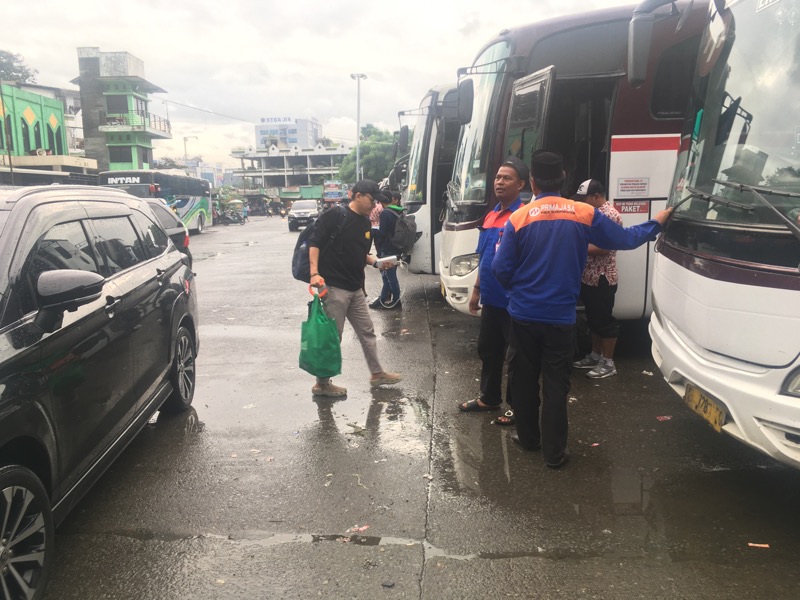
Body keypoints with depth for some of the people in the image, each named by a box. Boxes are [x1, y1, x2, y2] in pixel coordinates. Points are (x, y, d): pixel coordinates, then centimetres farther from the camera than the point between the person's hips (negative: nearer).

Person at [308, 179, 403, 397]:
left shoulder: (365, 222, 12)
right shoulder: (335, 216, -12)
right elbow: (314, 243, -16)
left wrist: (376, 263, 4)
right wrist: (314, 273, -26)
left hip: (355, 289, 8)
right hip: (333, 287, -8)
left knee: (367, 332, 16)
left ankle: (377, 373, 30)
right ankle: (322, 383, 12)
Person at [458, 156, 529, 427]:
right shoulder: (490, 216, 11)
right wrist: (476, 289, 18)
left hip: (513, 300, -8)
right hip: (491, 298, 9)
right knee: (488, 349, 19)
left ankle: (517, 406, 18)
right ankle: (489, 398, 35)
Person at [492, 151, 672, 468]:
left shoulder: (519, 218, -8)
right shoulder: (585, 214, -4)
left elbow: (501, 269, -7)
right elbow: (625, 239, 5)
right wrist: (656, 223, 23)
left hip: (524, 315, 0)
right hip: (560, 317, 0)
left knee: (524, 379, 16)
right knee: (556, 384, 7)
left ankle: (528, 437, 31)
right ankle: (554, 451, 13)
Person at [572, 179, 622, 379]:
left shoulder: (610, 215, -16)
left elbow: (604, 248, -23)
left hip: (602, 279, -9)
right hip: (589, 277, 9)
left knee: (604, 320, -1)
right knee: (593, 318, 17)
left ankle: (608, 363, 9)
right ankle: (595, 356, 28)